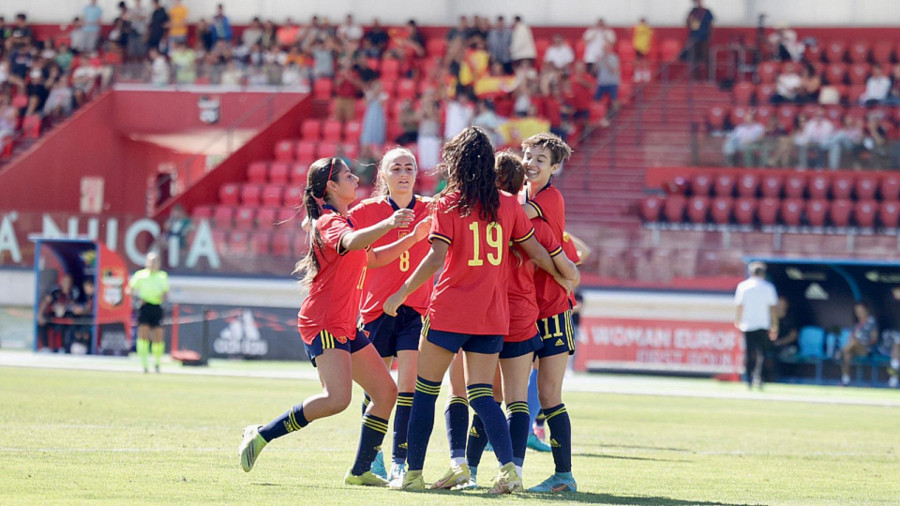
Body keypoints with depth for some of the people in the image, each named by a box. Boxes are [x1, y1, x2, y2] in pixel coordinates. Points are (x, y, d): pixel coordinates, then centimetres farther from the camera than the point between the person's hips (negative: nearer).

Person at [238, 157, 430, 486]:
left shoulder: (342, 221, 21)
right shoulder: (330, 222, -11)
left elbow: (373, 257, 32)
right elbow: (351, 243, -35)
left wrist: (411, 239, 20)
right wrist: (387, 224, -51)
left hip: (345, 326, 11)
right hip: (323, 323, -11)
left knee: (386, 391, 7)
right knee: (337, 398, -25)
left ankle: (360, 471, 9)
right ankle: (261, 435, -13)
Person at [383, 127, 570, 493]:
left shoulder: (449, 203, -6)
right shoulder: (508, 204, 6)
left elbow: (436, 258, -15)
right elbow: (536, 251, 12)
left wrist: (401, 294, -8)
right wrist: (564, 279, 29)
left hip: (449, 312, -4)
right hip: (493, 317, 4)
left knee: (425, 391, 8)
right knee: (481, 394, 5)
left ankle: (413, 473, 10)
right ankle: (508, 467, -15)